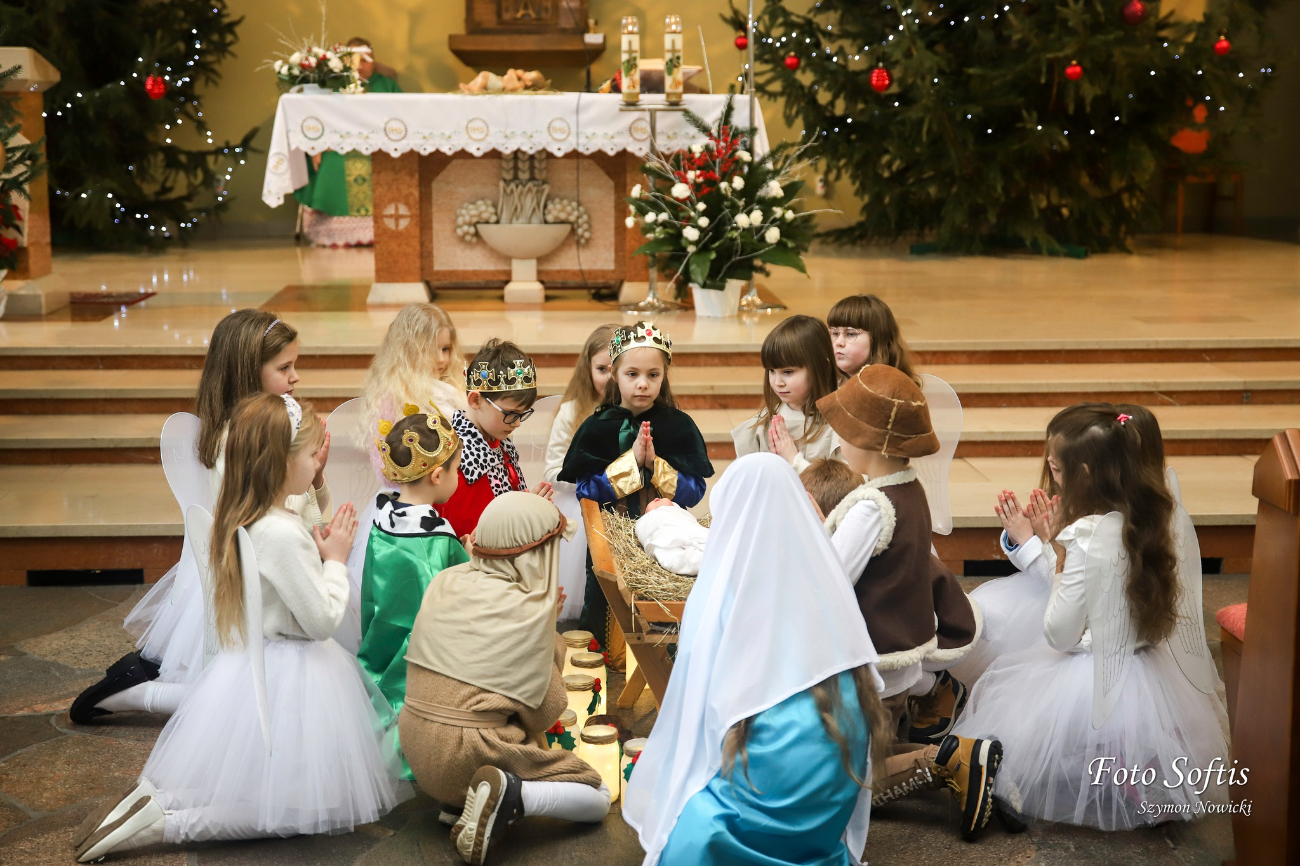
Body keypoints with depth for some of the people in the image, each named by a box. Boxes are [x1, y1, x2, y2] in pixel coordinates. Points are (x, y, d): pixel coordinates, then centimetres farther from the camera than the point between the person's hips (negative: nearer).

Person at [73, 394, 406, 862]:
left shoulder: (240, 520, 4)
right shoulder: (283, 534, -25)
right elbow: (322, 620, -18)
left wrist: (322, 549, 10)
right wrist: (334, 560, -5)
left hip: (249, 659, 9)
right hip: (287, 678, -9)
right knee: (294, 806, -2)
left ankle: (155, 793, 6)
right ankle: (161, 821, -10)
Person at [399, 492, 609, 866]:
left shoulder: (445, 581, 2)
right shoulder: (530, 610, -12)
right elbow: (544, 710, -5)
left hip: (415, 747, 7)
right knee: (597, 797, 10)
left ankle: (456, 800, 11)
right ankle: (509, 796, -14)